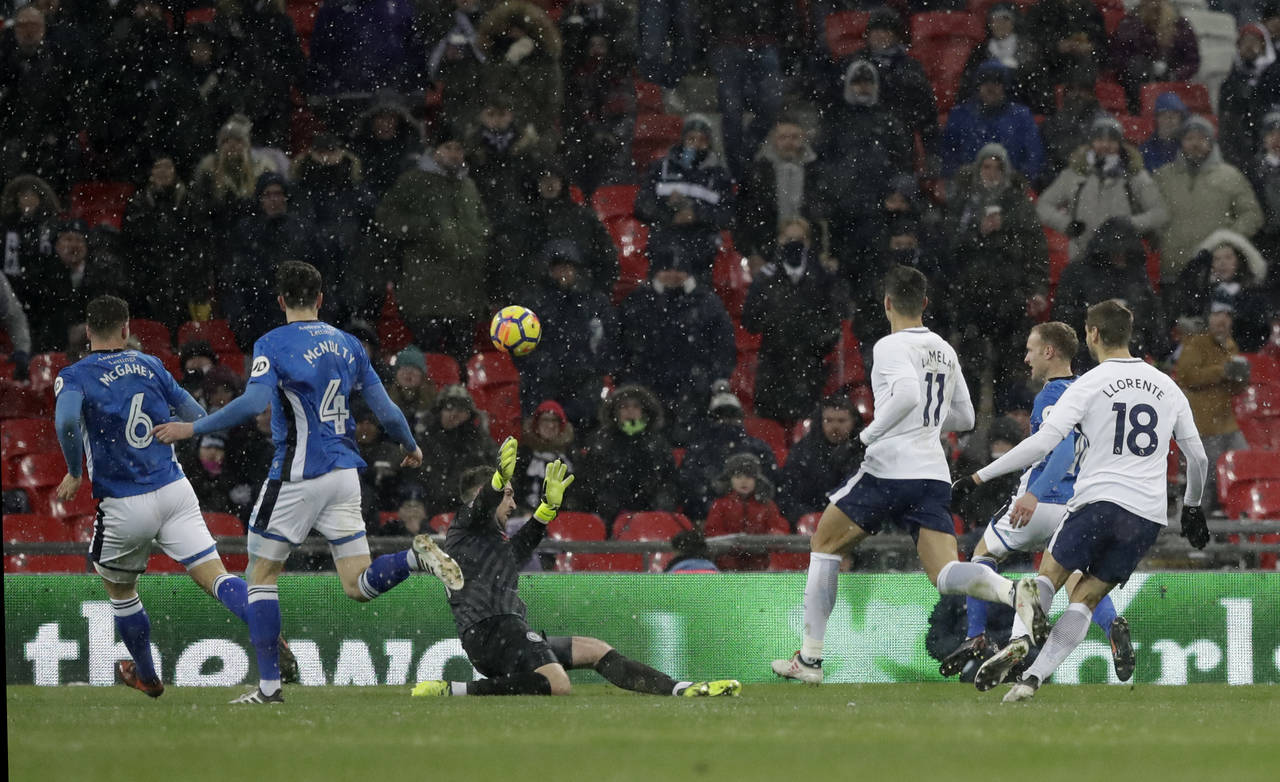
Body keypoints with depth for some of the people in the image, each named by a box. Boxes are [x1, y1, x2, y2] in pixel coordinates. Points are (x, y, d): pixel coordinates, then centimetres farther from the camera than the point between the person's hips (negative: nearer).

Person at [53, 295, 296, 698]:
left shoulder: (74, 377, -4)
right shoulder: (149, 366, 9)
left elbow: (67, 420, -26)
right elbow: (197, 417, 12)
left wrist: (75, 473, -10)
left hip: (124, 507, -2)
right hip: (175, 491, 2)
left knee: (119, 590, 23)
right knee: (217, 577, -6)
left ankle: (146, 675, 38)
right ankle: (274, 643, -27)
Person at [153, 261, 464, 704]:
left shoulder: (273, 345, -7)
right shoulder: (346, 344, 10)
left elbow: (255, 402, -22)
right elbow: (384, 408, 10)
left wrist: (193, 429, -15)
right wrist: (410, 446, 29)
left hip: (297, 476, -5)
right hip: (344, 473, 5)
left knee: (262, 576, 8)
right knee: (359, 587, 7)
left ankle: (269, 684, 3)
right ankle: (417, 558, -21)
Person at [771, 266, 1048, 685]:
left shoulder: (891, 347, -4)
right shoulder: (944, 350, 19)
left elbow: (907, 394, -23)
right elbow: (964, 418, 25)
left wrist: (870, 433, -11)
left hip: (890, 467, -6)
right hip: (934, 474, 6)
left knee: (825, 545, 14)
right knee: (946, 576, -5)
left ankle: (810, 657, 12)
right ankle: (1013, 592, -37)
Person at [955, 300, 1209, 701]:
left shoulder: (1089, 385, -3)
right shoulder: (1167, 386, 13)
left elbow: (1043, 442, -12)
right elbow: (1197, 456, 19)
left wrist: (981, 476, -6)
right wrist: (1192, 507, 36)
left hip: (1099, 501, -4)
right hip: (1149, 515, 4)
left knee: (1050, 573, 12)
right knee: (1085, 598, 8)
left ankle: (1020, 640, -16)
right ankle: (1033, 677, -4)